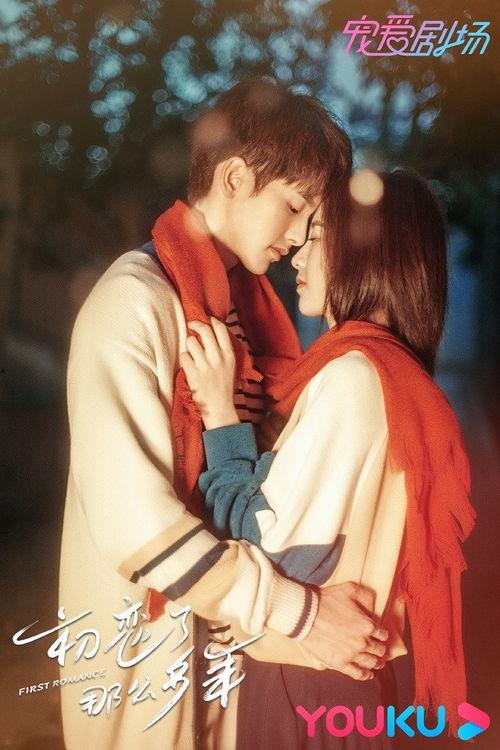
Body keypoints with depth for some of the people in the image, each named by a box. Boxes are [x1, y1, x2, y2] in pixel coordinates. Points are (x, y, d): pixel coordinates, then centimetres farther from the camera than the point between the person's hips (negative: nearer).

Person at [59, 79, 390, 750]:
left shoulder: (243, 294, 5)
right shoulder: (134, 305, -21)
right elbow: (133, 520, -26)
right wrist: (298, 613, -22)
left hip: (224, 612, 7)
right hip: (148, 634, -7)